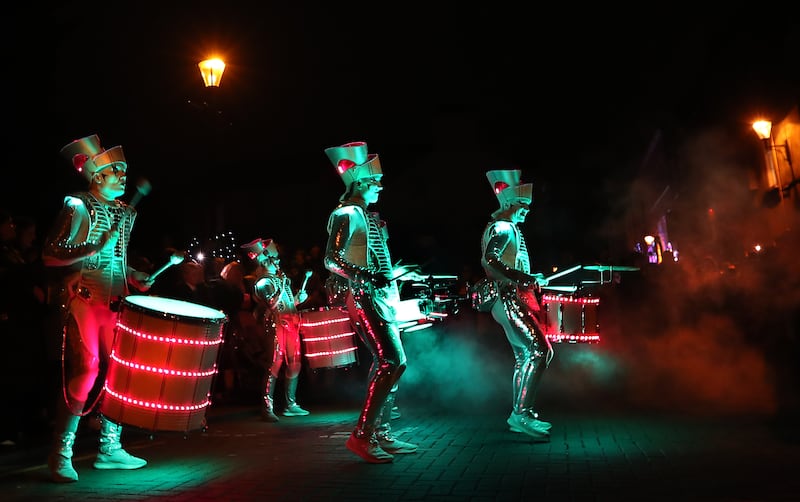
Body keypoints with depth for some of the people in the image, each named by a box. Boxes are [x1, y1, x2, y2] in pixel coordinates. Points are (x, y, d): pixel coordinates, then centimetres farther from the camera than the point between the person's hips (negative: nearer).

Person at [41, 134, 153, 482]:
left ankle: (110, 448, 17)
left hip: (116, 301, 7)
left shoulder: (125, 212, 15)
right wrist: (93, 248, -22)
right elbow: (50, 256, -10)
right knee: (86, 370, -11)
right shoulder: (77, 207, -6)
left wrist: (134, 277, 8)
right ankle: (61, 454, 2)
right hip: (84, 298, -7)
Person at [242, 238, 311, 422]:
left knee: (294, 364, 9)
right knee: (275, 364, -12)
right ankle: (267, 407, -8)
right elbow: (272, 304, -19)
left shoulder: (280, 278, 20)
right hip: (277, 326, -8)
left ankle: (291, 404, 18)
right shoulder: (262, 283, -6)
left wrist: (298, 298, 11)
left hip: (291, 325, 8)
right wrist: (282, 287, -14)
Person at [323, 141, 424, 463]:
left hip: (379, 297, 10)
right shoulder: (346, 215, -9)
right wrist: (368, 278, -27)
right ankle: (362, 435, -10)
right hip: (363, 297, -10)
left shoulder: (365, 216, 19)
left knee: (387, 363, 10)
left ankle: (382, 434, 18)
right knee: (393, 361, -16)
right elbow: (331, 260, -18)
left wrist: (394, 274, 27)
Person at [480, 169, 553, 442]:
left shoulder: (507, 228, 20)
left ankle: (519, 415, 18)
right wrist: (527, 279, -28)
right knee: (540, 351, -15)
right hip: (511, 300, -11)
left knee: (525, 356, 13)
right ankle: (521, 413, -14)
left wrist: (532, 281, 21)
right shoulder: (503, 228, -11)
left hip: (512, 300, 11)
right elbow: (489, 261, -27)